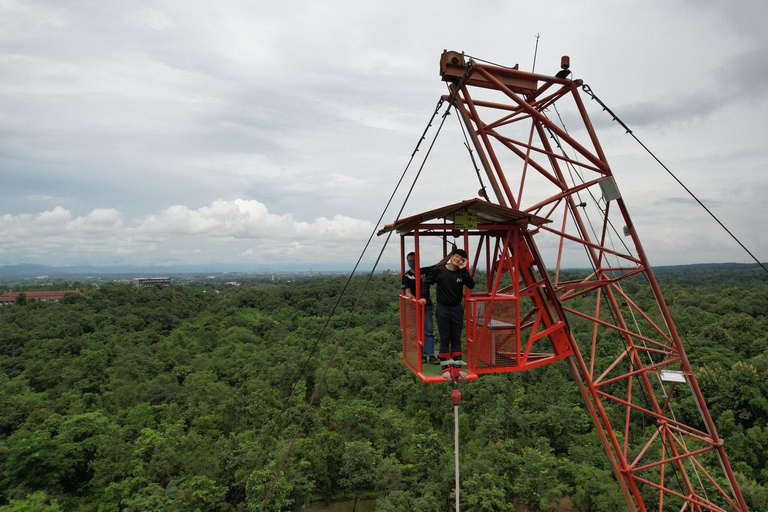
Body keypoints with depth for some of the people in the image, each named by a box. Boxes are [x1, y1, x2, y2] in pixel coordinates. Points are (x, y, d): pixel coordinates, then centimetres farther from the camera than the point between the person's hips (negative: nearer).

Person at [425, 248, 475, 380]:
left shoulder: (462, 272, -4)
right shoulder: (438, 269, -7)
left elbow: (471, 285, -19)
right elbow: (427, 283, 2)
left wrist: (463, 269, -22)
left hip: (457, 309, 2)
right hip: (442, 309, -2)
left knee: (456, 339, 9)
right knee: (444, 339, 4)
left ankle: (457, 368, 17)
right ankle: (446, 368, 11)